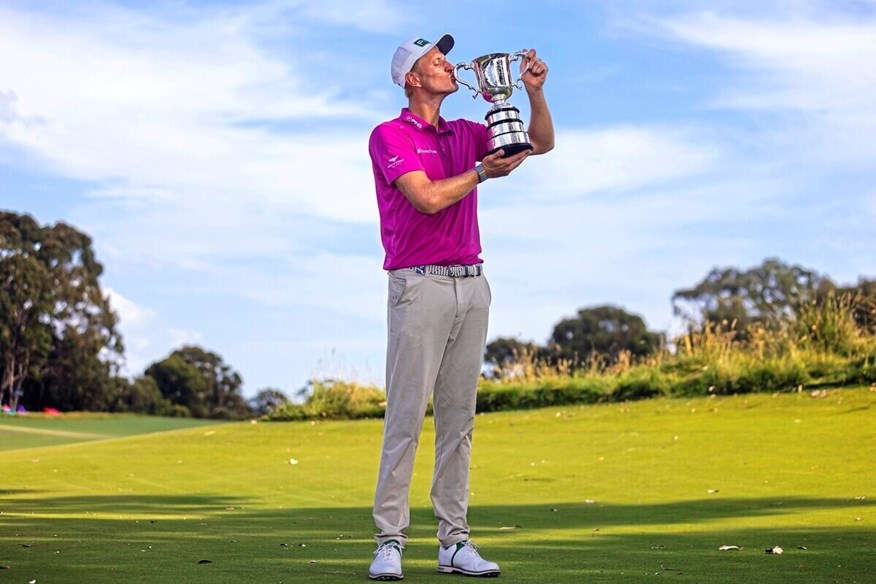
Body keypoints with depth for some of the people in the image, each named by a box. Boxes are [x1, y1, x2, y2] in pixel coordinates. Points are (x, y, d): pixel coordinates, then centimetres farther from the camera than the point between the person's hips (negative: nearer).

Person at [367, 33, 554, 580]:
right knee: (406, 415, -8)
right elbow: (428, 197, -15)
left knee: (459, 416, 6)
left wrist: (534, 92, 1)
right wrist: (482, 173, -6)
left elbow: (542, 143, 16)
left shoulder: (464, 133, 18)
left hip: (472, 284, 6)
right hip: (420, 284, -6)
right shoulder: (390, 136, -2)